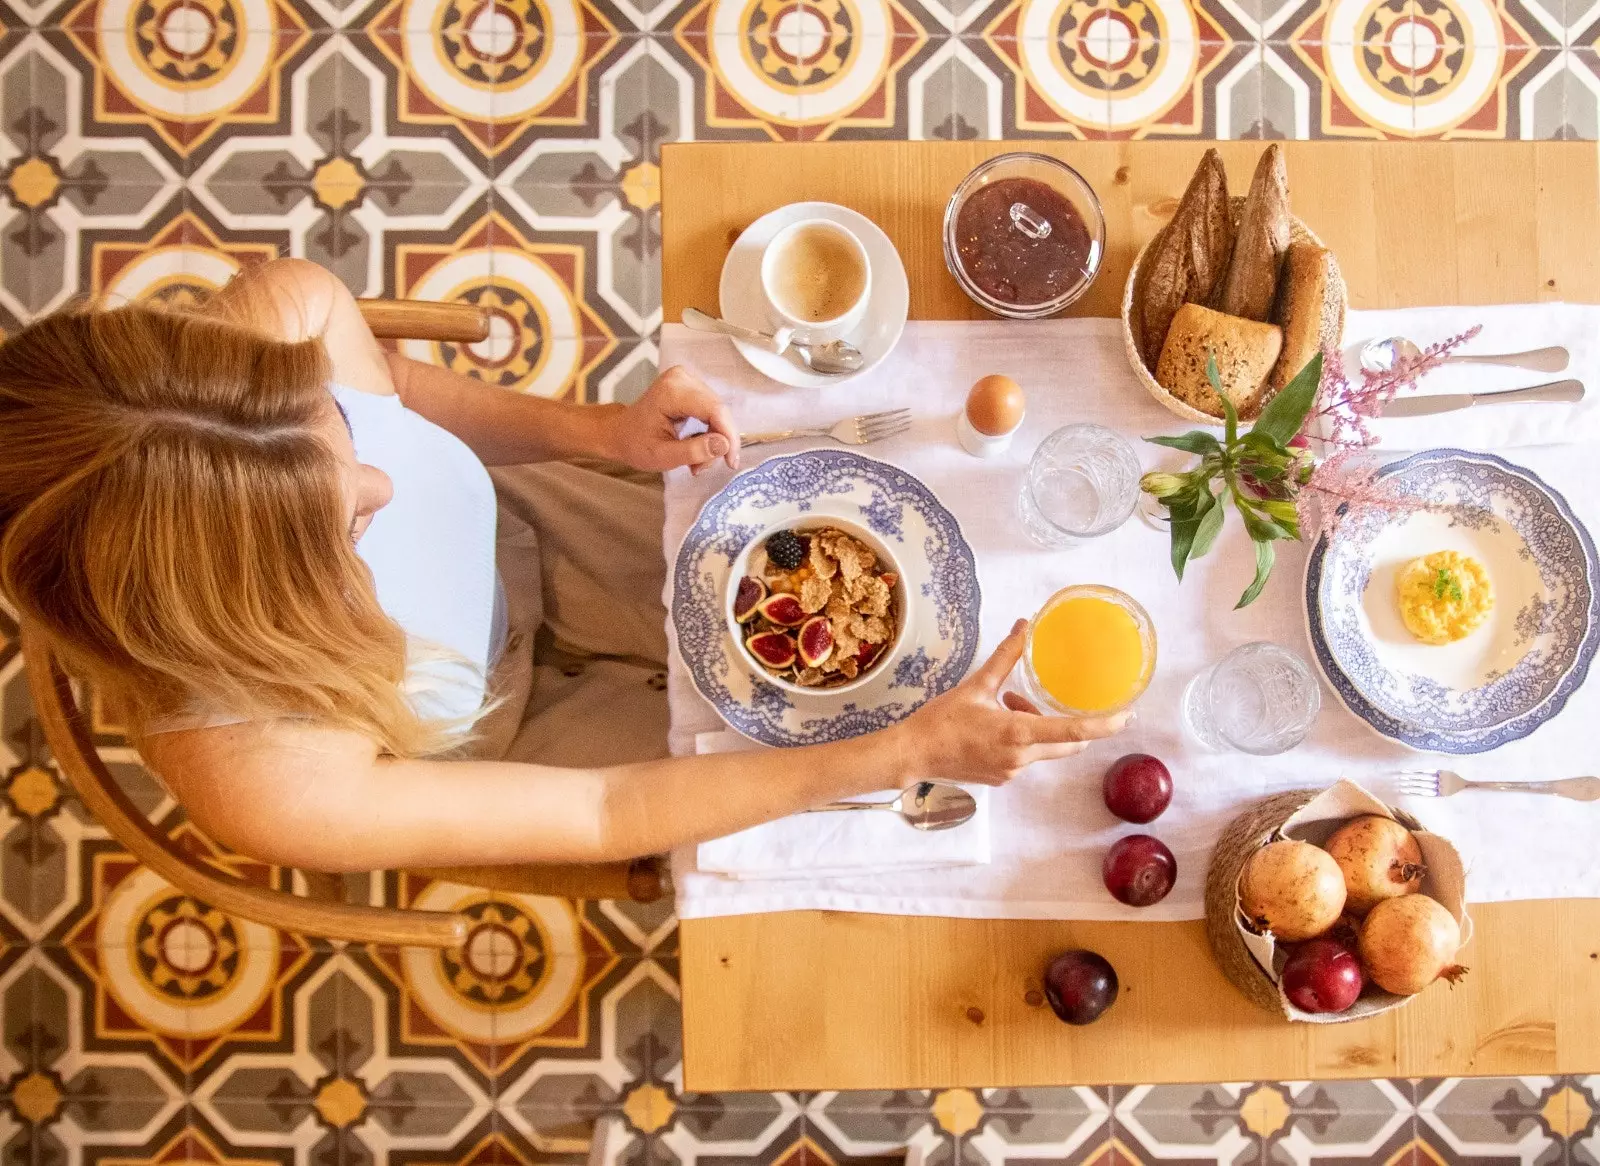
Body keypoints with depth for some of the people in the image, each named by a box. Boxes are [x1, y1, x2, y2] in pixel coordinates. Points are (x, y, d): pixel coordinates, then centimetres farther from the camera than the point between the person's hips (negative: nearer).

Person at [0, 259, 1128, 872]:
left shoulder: (287, 313, -34)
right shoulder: (263, 779, -41)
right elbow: (601, 815, -30)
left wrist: (596, 429, -24)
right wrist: (910, 752, -31)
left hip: (516, 538, 3)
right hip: (490, 737, -3)